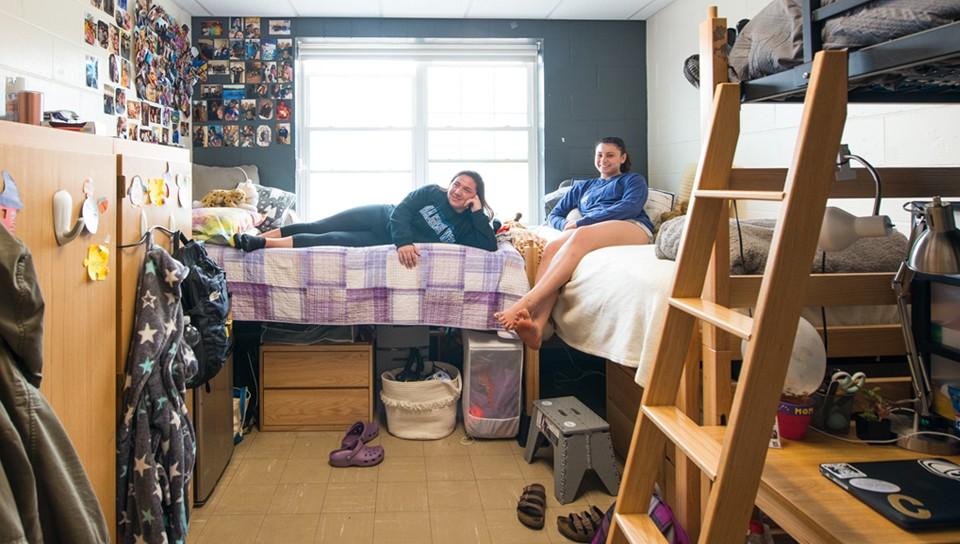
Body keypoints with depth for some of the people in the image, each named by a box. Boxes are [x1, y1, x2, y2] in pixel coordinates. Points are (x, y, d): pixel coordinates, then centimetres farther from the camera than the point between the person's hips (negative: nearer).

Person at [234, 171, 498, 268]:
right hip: (381, 217, 1)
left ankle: (260, 244, -18)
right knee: (317, 227, -11)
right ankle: (256, 239, -6)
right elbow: (400, 212, -14)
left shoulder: (466, 225, -4)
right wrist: (403, 241, -32)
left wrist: (478, 212, -19)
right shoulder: (431, 193, -6)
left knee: (330, 240, -17)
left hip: (385, 241, -1)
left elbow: (490, 246, -18)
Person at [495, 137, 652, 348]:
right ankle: (537, 324, -52)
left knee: (581, 236, -37)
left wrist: (580, 223, -6)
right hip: (591, 233, 4)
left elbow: (631, 206, 3)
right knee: (552, 247, -31)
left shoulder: (633, 180, 25)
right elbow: (554, 215, 32)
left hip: (632, 228, -3)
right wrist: (566, 226, 3)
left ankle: (525, 303, -51)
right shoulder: (582, 187, 38)